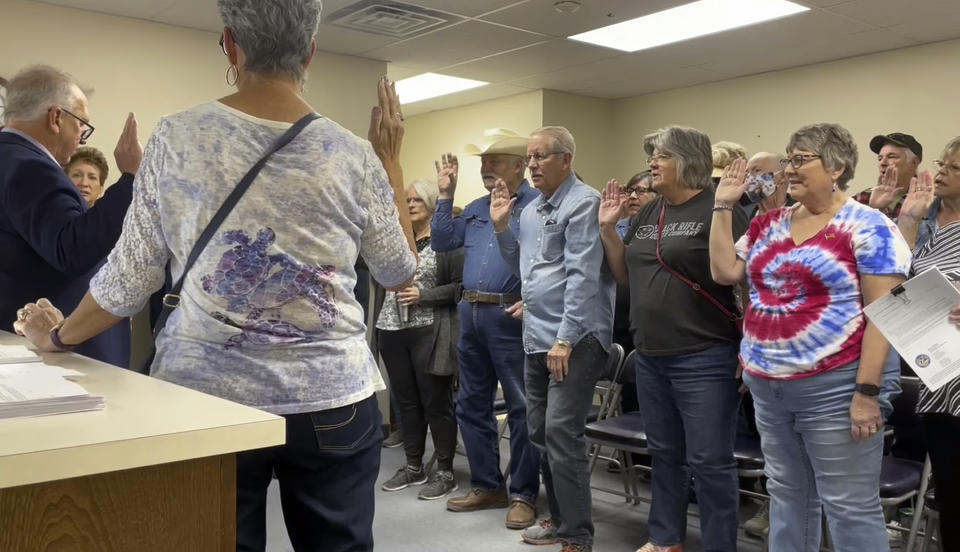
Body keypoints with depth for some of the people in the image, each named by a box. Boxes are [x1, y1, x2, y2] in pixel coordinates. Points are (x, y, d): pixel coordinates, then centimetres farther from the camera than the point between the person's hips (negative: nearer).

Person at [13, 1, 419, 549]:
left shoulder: (175, 139, -5)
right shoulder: (354, 157, -5)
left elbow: (130, 277, 0)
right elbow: (401, 274, 9)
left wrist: (58, 336, 19)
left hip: (208, 395, 1)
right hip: (332, 401, 0)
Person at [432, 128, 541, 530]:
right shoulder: (476, 208, 17)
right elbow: (441, 242, 14)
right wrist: (446, 195, 10)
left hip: (510, 317, -8)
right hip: (471, 315, 8)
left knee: (521, 409, 1)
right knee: (472, 405, 13)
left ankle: (523, 494, 11)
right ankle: (487, 486, 26)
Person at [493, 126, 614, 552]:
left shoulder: (583, 203, -10)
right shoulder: (530, 209, 16)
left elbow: (583, 275, -17)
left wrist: (565, 339, -20)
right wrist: (501, 226, 10)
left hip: (574, 339, -9)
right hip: (535, 338, 9)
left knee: (561, 433, -10)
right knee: (540, 432, 13)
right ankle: (559, 518, 27)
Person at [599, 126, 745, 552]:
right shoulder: (647, 214, 11)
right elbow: (626, 276, 14)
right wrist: (607, 228, 6)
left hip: (703, 360, -7)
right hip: (650, 357, 8)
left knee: (709, 461, 2)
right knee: (664, 454, 19)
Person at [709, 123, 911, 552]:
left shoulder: (868, 226, -9)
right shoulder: (770, 224, 10)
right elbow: (724, 271, 8)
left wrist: (868, 391, -18)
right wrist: (723, 207, 5)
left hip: (834, 388, -6)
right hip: (767, 386, 7)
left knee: (849, 506, 4)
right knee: (786, 495, 19)